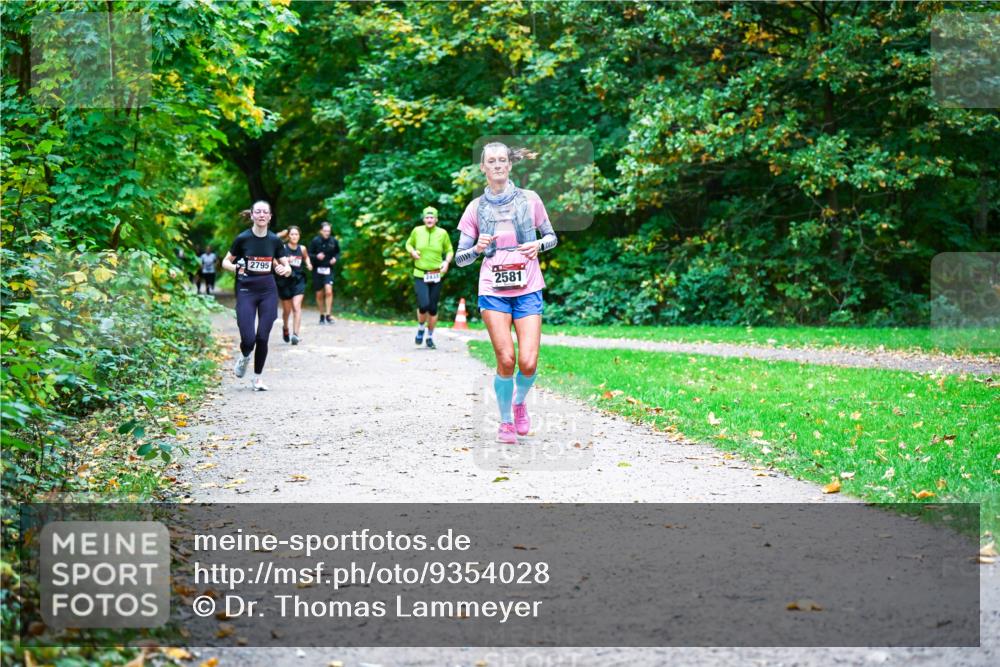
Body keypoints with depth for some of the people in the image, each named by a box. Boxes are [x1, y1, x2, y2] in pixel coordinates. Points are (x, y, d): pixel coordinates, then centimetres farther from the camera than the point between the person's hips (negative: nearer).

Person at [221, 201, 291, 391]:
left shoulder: (274, 240, 2)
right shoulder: (243, 238, -6)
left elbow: (287, 267, 9)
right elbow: (225, 262, 3)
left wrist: (284, 270, -15)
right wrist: (235, 267, -19)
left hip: (268, 292, 2)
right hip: (246, 291, -2)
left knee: (262, 337, -2)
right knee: (248, 339, -11)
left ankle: (257, 378, 15)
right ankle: (244, 357, 25)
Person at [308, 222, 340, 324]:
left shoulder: (333, 241, -1)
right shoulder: (315, 241, -7)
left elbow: (338, 252, 15)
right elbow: (309, 255, -3)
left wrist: (335, 258, -5)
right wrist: (316, 256, -21)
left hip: (328, 269, 0)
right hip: (317, 270, 0)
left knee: (329, 291, -19)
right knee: (319, 294, 7)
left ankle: (328, 315, -12)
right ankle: (322, 315, 23)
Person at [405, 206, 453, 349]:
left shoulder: (442, 233, -1)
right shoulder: (417, 231, -1)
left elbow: (449, 250, 11)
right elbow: (409, 244, 16)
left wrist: (447, 262, -8)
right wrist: (412, 252, -5)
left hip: (436, 276, 1)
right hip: (420, 275, -1)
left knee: (433, 308, 4)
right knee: (423, 305, -18)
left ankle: (430, 336, 23)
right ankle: (420, 328, 12)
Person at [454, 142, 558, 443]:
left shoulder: (529, 199, 5)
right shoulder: (476, 207, 5)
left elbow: (552, 237, 15)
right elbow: (460, 258, 8)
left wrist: (539, 244, -7)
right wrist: (478, 248, -13)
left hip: (528, 289, 0)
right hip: (493, 290, 0)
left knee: (528, 363, -10)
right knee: (506, 360, -11)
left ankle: (519, 402, 23)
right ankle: (505, 421, 12)